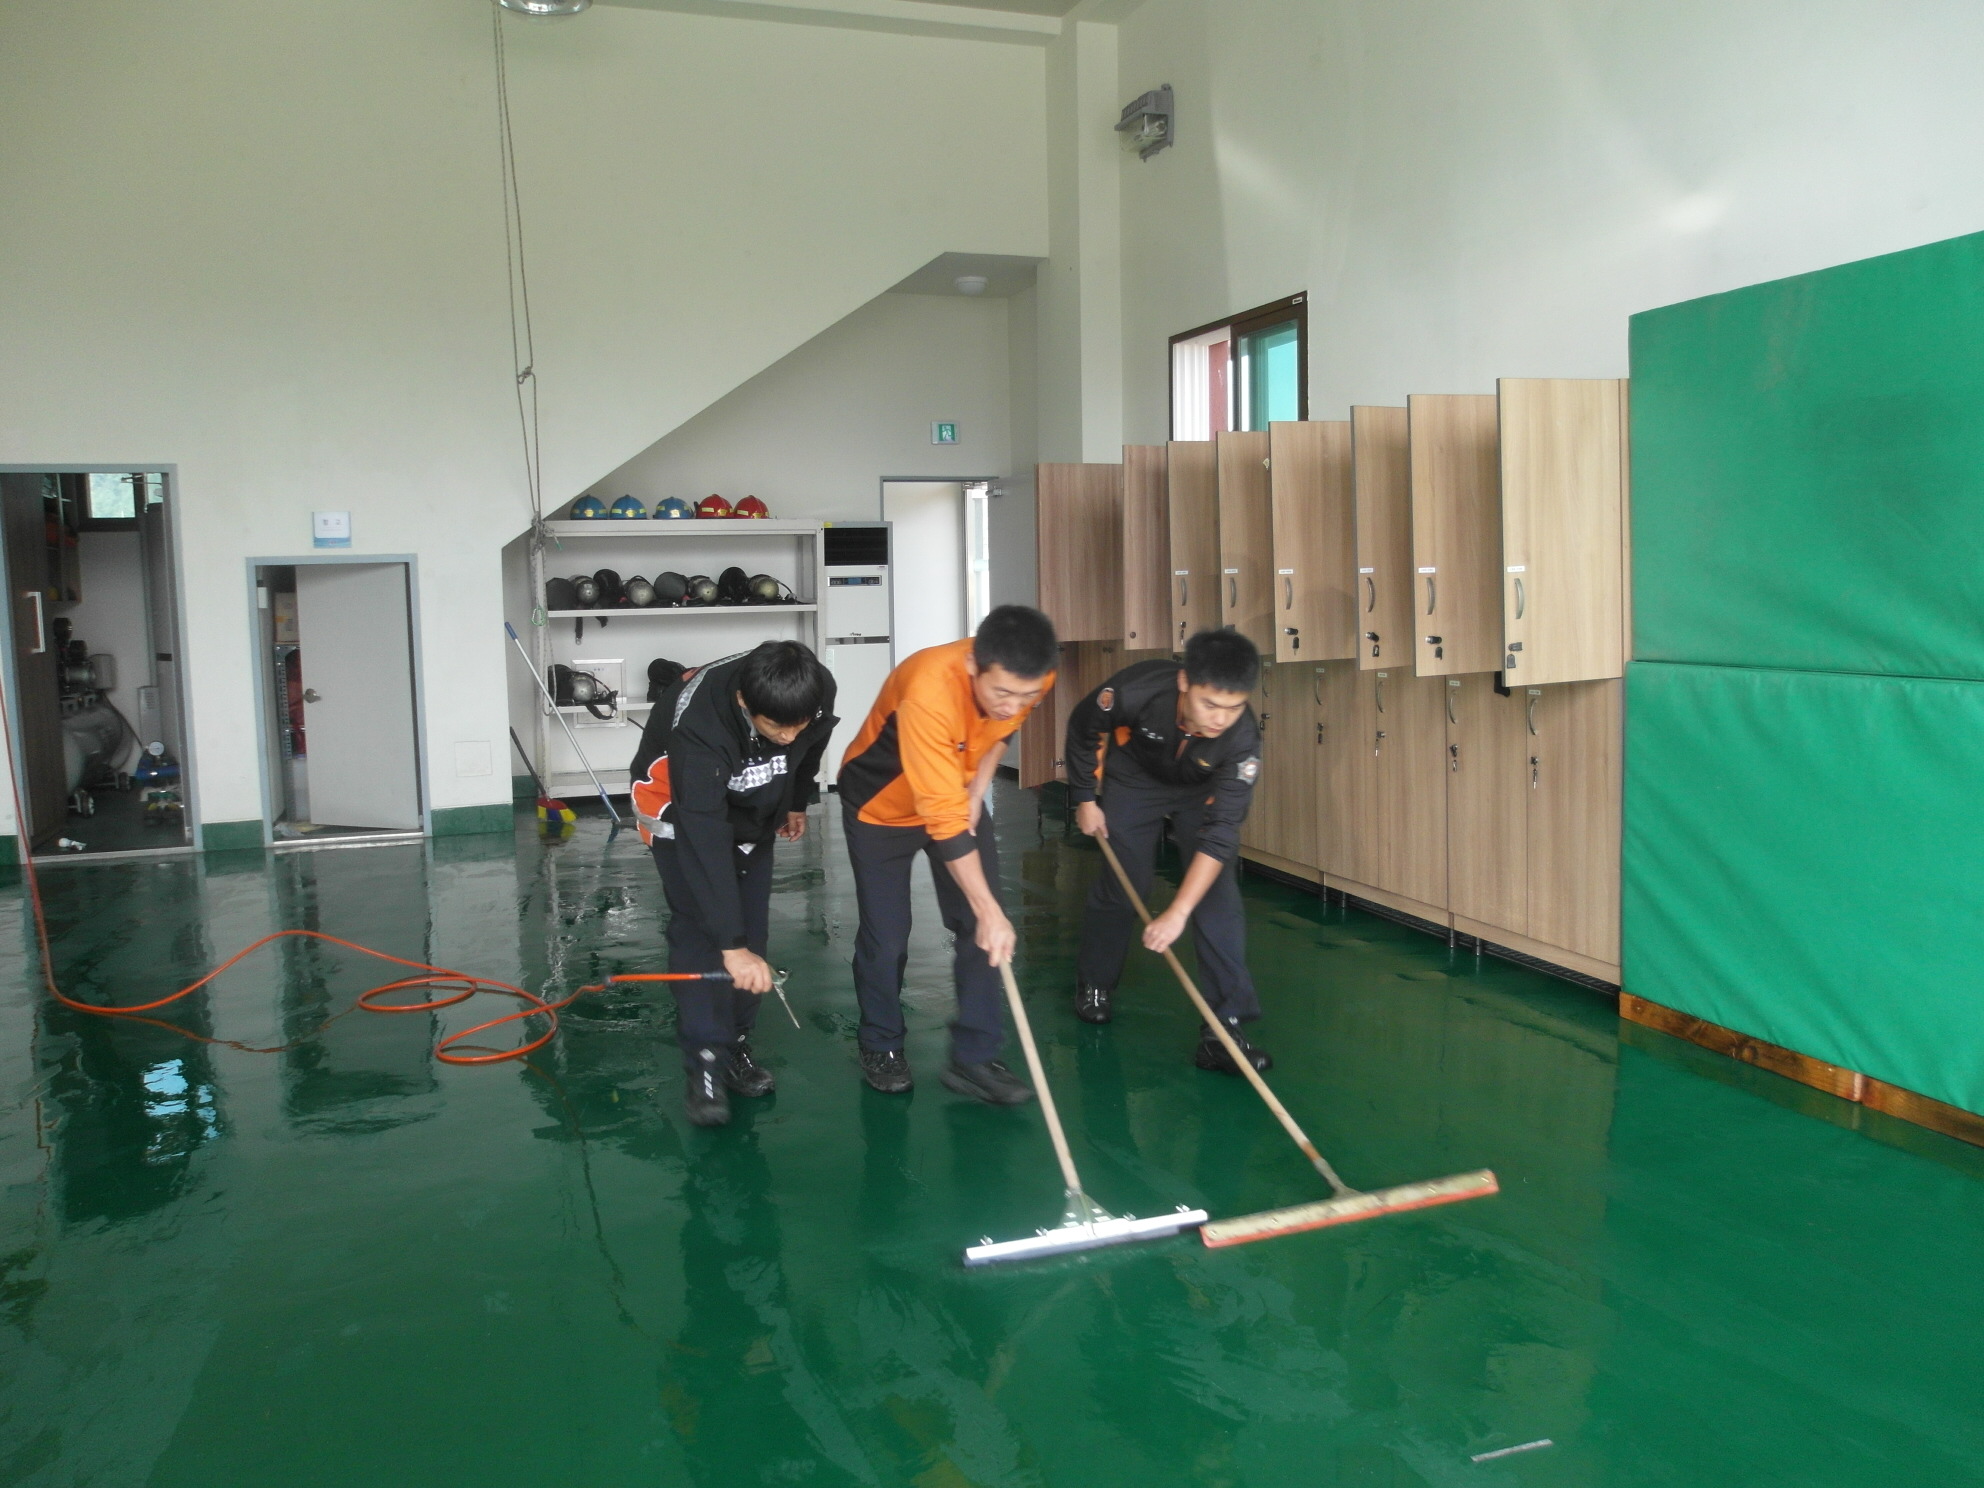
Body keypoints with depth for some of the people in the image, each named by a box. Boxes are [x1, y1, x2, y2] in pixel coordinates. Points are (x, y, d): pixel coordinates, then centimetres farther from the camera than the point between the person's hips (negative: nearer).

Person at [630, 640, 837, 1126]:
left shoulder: (816, 693, -27)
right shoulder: (698, 725, -43)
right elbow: (704, 839, -47)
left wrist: (797, 802, 14)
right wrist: (732, 946, -49)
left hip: (752, 807, 5)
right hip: (679, 800, -5)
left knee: (753, 927, 3)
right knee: (699, 928, -15)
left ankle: (734, 1044, 16)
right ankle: (705, 1063, -9)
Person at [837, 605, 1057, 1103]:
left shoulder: (1027, 681, -24)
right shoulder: (928, 692, -43)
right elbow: (942, 819, -40)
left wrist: (977, 790, -9)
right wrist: (989, 910, -38)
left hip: (960, 795, 5)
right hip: (881, 803, -5)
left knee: (981, 929, -2)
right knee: (885, 934, 1)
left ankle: (974, 1057, 8)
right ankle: (880, 1046, 24)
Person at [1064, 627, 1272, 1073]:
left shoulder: (1243, 739, -36)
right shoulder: (1136, 690, -38)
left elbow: (1219, 832, -37)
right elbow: (1083, 730, -15)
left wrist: (1178, 913, -41)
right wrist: (1085, 799, -5)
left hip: (1202, 794, 0)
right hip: (1133, 781, 0)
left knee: (1218, 898, -13)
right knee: (1122, 885, 3)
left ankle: (1225, 1028, -10)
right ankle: (1093, 985, 30)